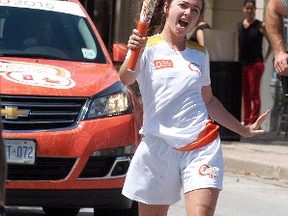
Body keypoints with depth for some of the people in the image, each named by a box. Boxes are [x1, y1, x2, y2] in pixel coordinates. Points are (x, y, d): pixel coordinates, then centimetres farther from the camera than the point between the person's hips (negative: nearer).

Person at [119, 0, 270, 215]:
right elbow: (126, 79, -21)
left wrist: (243, 129, 28)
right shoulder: (147, 47, 0)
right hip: (158, 147, -2)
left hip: (202, 148, 2)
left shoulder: (200, 53, 15)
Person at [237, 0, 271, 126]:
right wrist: (238, 61, 10)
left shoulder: (261, 26, -5)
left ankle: (254, 122, -6)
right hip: (242, 64, 5)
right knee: (245, 94, 8)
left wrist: (265, 58, -1)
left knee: (254, 93, -6)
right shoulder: (239, 26, 8)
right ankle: (246, 121, 12)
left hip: (256, 64, -5)